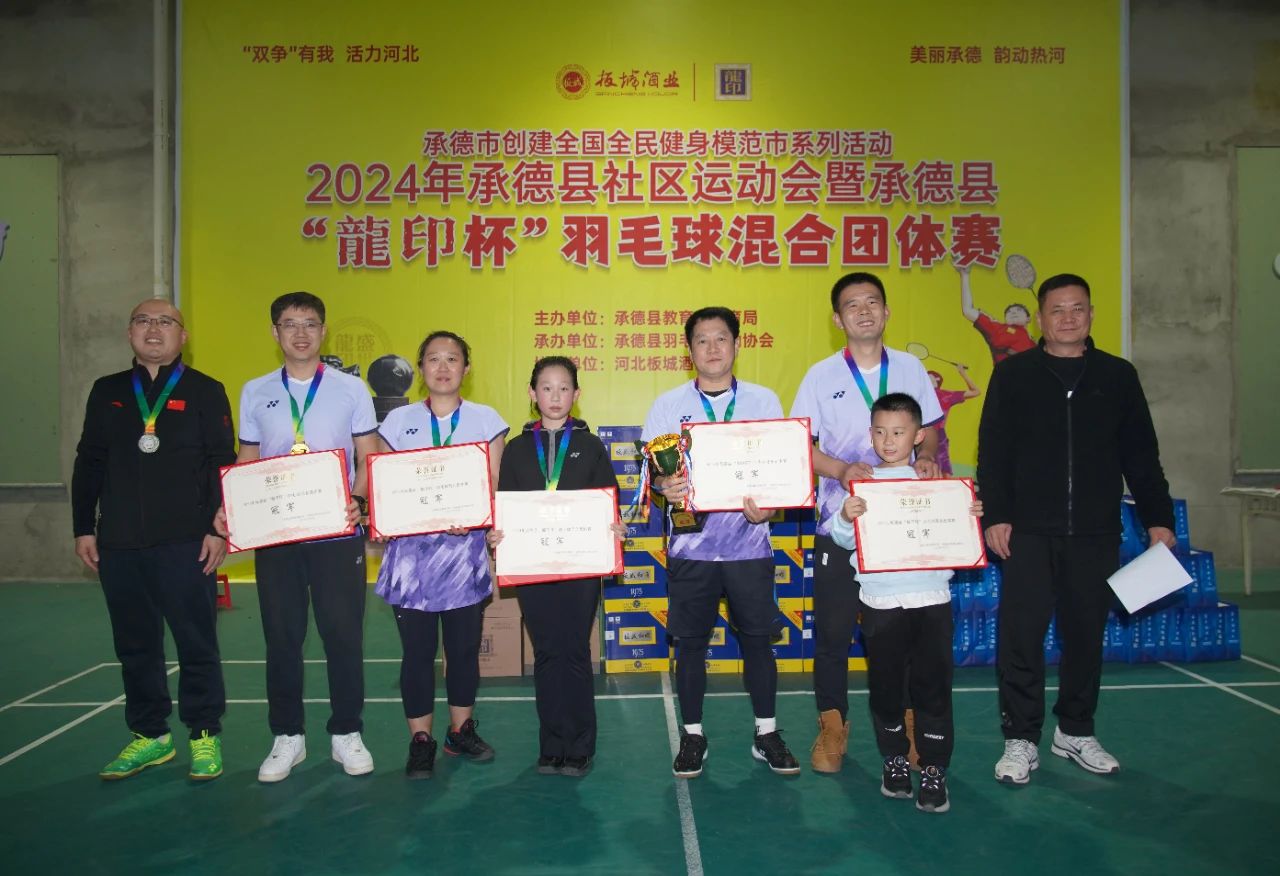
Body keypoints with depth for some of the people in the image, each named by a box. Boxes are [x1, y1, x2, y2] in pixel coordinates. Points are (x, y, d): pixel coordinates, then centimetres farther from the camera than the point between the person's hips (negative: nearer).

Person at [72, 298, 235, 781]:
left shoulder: (206, 391, 1)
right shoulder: (107, 392, 12)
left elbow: (223, 465, -3)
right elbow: (88, 465, 14)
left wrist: (218, 528, -8)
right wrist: (84, 528, 9)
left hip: (186, 543, -4)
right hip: (118, 545, 4)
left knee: (196, 642, 2)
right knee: (134, 645, 11)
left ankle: (205, 735, 15)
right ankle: (149, 735, 25)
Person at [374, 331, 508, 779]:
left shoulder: (486, 419, 5)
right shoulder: (398, 421, 7)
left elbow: (495, 486, 1)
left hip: (464, 547, 0)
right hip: (411, 549, 0)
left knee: (464, 646, 9)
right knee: (417, 649, 3)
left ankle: (461, 730, 26)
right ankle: (421, 740, 16)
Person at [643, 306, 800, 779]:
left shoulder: (764, 400, 6)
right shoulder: (668, 405, 5)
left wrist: (767, 505, -14)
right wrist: (666, 485, -19)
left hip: (748, 541, 0)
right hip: (692, 544, 0)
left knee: (758, 638, 6)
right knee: (690, 641, 6)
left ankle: (766, 734, 23)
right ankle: (692, 735, 21)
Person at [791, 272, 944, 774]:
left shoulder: (910, 368, 6)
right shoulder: (822, 375, -1)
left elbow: (930, 427, 14)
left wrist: (926, 458, -7)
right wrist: (841, 470, -19)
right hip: (840, 520, -1)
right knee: (833, 627, 4)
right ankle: (833, 724, 18)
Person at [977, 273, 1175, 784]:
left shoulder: (1117, 376, 9)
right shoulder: (1013, 375, 3)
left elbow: (1141, 455, 11)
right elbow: (993, 452, 0)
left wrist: (1157, 518, 6)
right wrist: (995, 516, -8)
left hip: (1096, 534, 2)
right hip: (1029, 532, -2)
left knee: (1086, 635, 10)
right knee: (1021, 635, -3)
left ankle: (1075, 732, 26)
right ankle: (1021, 739, 9)